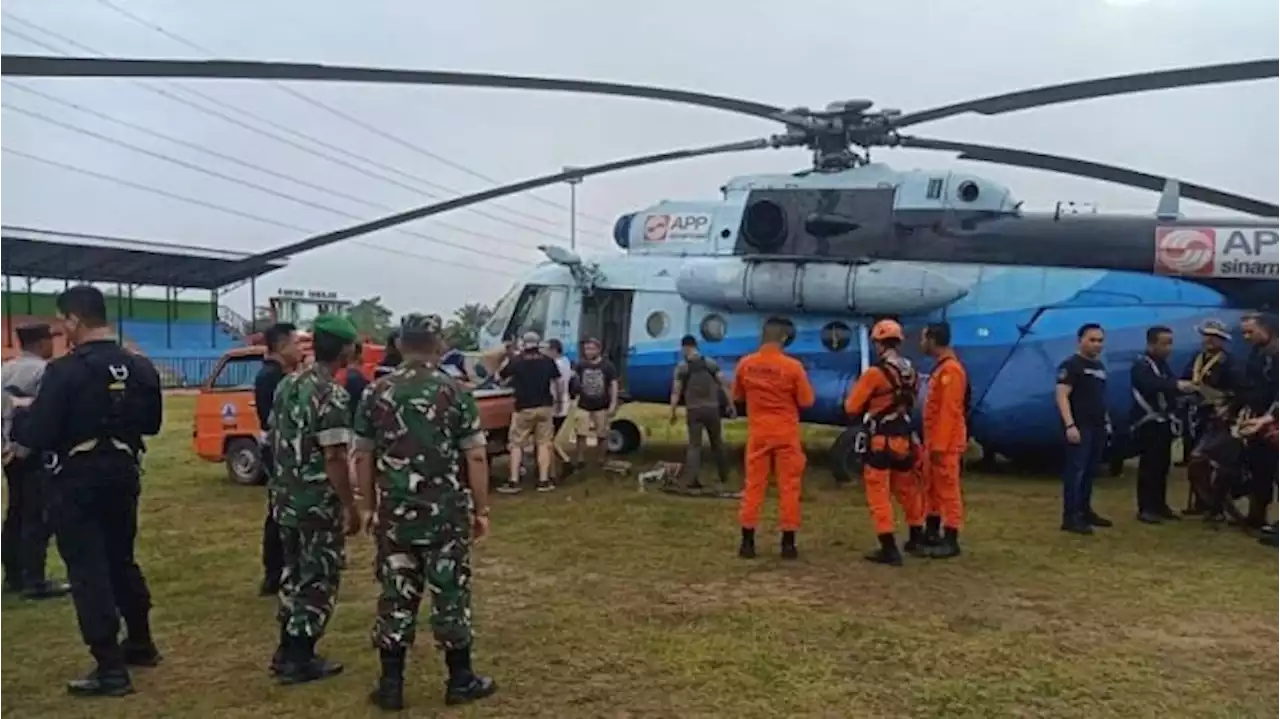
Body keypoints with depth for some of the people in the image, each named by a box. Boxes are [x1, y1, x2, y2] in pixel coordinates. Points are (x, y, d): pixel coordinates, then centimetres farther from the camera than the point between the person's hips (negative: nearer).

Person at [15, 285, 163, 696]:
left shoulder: (64, 371, -17)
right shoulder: (141, 368, 3)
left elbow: (36, 436, -18)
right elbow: (152, 423, 12)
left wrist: (16, 425, 2)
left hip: (76, 482, -6)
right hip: (122, 475, 6)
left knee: (87, 570, 0)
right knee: (121, 559, 21)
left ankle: (111, 670, 1)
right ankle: (141, 643, 33)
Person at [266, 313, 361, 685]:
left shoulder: (287, 384, 8)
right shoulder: (333, 395, -18)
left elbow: (276, 441, 14)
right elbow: (334, 457, -21)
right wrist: (351, 507, -15)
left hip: (285, 499, 8)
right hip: (319, 503, -8)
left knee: (295, 573, 19)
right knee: (319, 579, 4)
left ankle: (287, 650, 27)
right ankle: (298, 660, 10)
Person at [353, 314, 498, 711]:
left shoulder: (376, 393, 1)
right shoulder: (455, 392, -7)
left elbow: (363, 456, 5)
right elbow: (475, 457, -8)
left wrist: (367, 506, 15)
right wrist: (481, 509, 0)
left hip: (394, 513, 3)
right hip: (446, 512, -2)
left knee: (396, 595, 10)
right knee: (450, 594, 7)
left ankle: (391, 684, 16)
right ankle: (460, 680, 18)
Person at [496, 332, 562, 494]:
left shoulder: (516, 360, -1)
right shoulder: (548, 361, 4)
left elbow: (501, 376, 11)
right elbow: (555, 383, 6)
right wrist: (556, 401, 16)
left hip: (524, 408, -2)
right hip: (544, 407, 2)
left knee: (517, 444, 7)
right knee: (543, 443, 8)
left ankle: (513, 482, 5)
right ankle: (544, 481, 6)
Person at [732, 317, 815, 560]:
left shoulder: (745, 364, -4)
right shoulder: (793, 366, -13)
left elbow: (738, 397, 9)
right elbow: (806, 401, -5)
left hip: (757, 432, 2)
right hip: (786, 433, -2)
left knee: (753, 485, 9)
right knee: (788, 487, 6)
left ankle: (747, 542, 11)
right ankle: (788, 543, 9)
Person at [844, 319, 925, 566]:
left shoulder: (875, 372, -16)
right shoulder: (912, 372, 4)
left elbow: (852, 407, -10)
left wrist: (868, 403, 11)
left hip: (880, 440, -7)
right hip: (904, 439, 7)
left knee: (878, 495, 1)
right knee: (908, 489, 22)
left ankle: (889, 549, -1)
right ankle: (917, 538, 37)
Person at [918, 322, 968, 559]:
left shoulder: (951, 370, -17)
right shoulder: (940, 368, 15)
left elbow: (949, 411, -21)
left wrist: (940, 445, -22)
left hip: (947, 444, -10)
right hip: (935, 441, 10)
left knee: (947, 490, -4)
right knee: (931, 489, 15)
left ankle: (951, 542, 3)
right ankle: (931, 535, 24)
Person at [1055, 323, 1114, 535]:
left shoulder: (1100, 366, 18)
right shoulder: (1071, 365, -10)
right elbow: (1061, 395, -18)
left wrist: (1107, 421, 21)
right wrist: (1069, 425, -25)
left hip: (1097, 426, 9)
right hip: (1080, 427, -9)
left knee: (1090, 471, 13)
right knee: (1075, 470, -10)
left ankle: (1085, 511, 23)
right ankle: (1070, 517, -10)